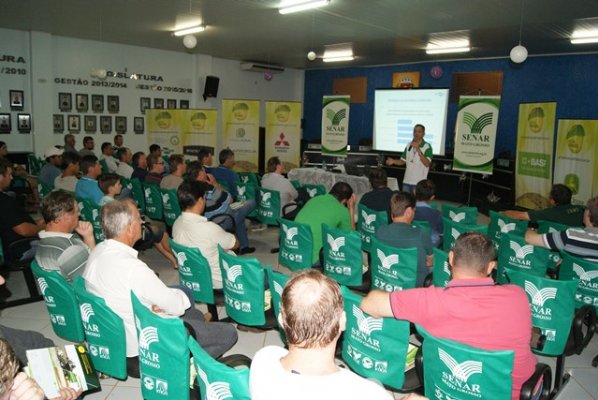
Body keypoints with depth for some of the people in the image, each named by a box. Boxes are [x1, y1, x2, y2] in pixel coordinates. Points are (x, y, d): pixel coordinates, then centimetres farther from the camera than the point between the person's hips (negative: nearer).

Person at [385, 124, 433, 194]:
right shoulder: (409, 146, 8)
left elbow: (427, 164, -20)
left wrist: (418, 149, -25)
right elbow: (403, 161, 13)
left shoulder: (427, 147, -9)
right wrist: (393, 161, -7)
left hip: (419, 183, -5)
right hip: (406, 181, 5)